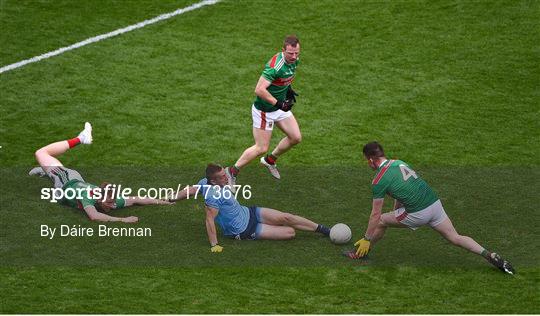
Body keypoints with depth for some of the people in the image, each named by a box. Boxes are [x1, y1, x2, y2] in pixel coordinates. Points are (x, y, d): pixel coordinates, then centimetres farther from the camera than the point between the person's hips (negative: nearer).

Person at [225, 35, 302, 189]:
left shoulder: (294, 60, -4)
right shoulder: (275, 66, -33)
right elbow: (259, 90, -37)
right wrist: (279, 104, -34)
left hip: (280, 107, 8)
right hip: (264, 111, -8)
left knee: (295, 137, 9)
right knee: (261, 148, -2)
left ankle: (270, 160, 32)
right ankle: (232, 171, 16)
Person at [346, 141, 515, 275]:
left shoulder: (379, 180, -7)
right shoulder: (399, 163, 15)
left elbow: (375, 214, -2)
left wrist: (366, 239, 8)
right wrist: (396, 212, 38)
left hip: (418, 213, -6)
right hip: (435, 202, 6)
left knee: (381, 221, 13)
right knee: (455, 237, 10)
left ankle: (362, 252, 28)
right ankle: (490, 256, -3)